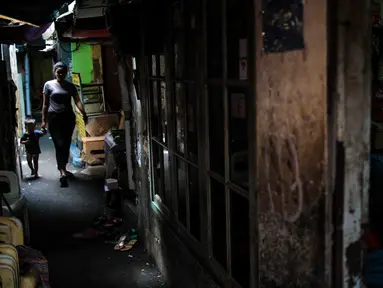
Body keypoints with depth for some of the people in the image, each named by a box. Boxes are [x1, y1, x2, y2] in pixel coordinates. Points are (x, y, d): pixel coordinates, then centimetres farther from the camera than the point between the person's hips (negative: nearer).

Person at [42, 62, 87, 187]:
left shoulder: (70, 86, 8)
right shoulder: (49, 85, 2)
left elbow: (77, 101, -3)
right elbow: (45, 104, 3)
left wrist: (84, 114, -19)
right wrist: (44, 120, -2)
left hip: (68, 117, 3)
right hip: (54, 118, -3)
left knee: (66, 144, 9)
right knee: (59, 144, -12)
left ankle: (64, 169, 23)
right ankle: (62, 172, -20)